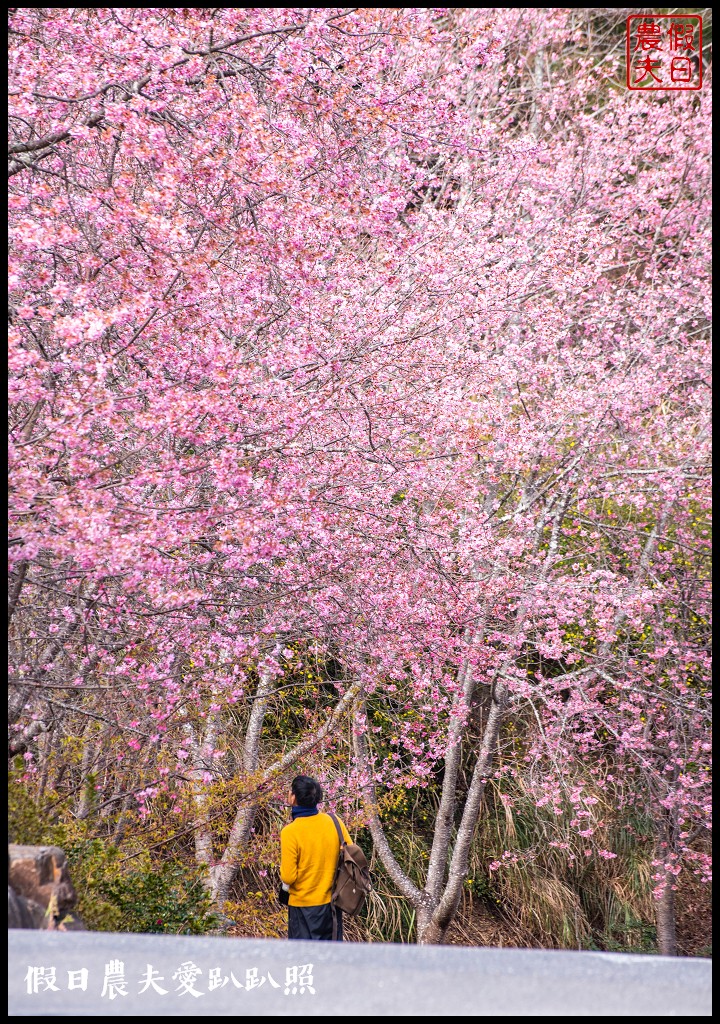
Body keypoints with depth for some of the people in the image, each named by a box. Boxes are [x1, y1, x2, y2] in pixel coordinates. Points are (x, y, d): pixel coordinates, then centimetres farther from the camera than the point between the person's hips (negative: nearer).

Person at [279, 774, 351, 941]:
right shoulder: (335, 822, -6)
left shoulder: (290, 832, -19)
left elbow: (288, 877, -18)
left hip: (304, 906, -4)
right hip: (332, 903, 4)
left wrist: (282, 873, 3)